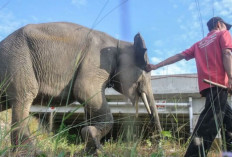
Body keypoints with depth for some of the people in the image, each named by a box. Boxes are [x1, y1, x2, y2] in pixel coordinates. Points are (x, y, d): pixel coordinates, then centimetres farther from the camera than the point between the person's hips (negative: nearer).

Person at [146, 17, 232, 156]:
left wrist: (156, 66, 21)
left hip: (206, 86, 7)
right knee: (209, 124, -17)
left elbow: (179, 56, 22)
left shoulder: (199, 44, 29)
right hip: (219, 83, -7)